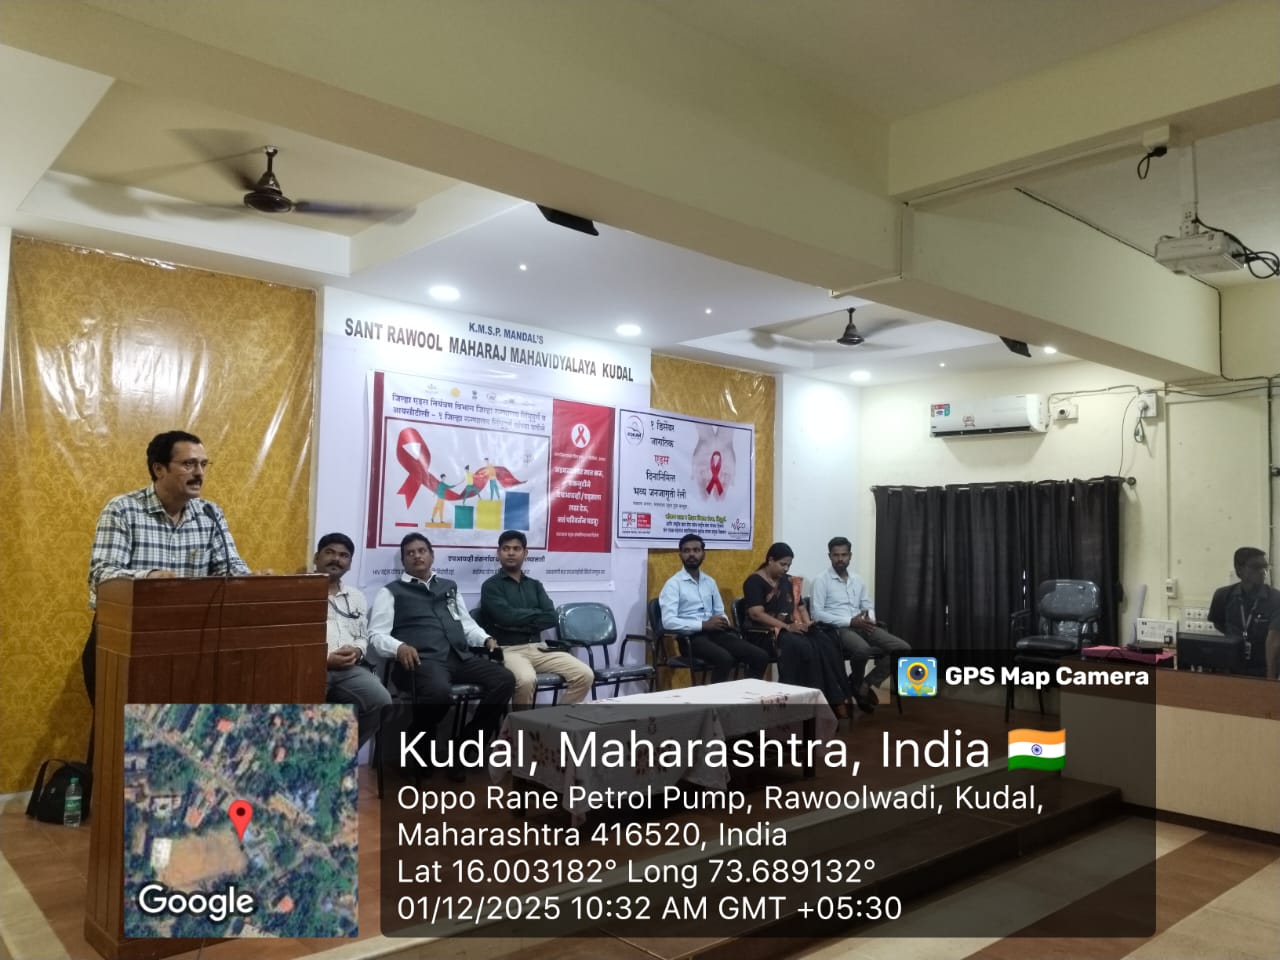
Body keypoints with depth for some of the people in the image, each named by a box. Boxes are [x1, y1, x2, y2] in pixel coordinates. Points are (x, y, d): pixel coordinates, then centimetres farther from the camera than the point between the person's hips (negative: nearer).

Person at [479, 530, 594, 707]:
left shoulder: (534, 585, 19)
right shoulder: (491, 585, 3)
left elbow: (551, 618, 4)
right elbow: (506, 617, -13)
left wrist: (519, 623, -9)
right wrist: (535, 613, 2)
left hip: (538, 647, 6)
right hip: (507, 650, -5)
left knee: (585, 675, -12)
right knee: (526, 680, -38)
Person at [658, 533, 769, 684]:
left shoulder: (710, 582, 19)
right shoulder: (673, 584, -2)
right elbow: (668, 621, -13)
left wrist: (723, 622, -3)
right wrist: (703, 625, -18)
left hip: (715, 633, 7)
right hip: (691, 636, -6)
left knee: (760, 656, -13)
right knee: (725, 659, -36)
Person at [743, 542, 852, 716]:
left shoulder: (788, 581, 18)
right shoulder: (754, 582, -4)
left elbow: (800, 607, 19)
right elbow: (756, 614, -14)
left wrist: (807, 624, -3)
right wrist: (787, 627, -21)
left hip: (794, 629, 6)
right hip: (767, 632, -6)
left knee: (826, 643, -23)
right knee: (802, 647, -35)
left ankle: (836, 700, -26)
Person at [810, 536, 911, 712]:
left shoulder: (857, 580, 20)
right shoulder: (821, 580, 0)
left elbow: (869, 606, 20)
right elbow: (817, 613, -10)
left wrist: (870, 619, -6)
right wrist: (850, 621, -17)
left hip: (862, 627, 7)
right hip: (838, 629, -6)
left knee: (903, 648, -14)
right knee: (863, 649, -39)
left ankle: (866, 685, -6)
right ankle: (856, 685, -6)